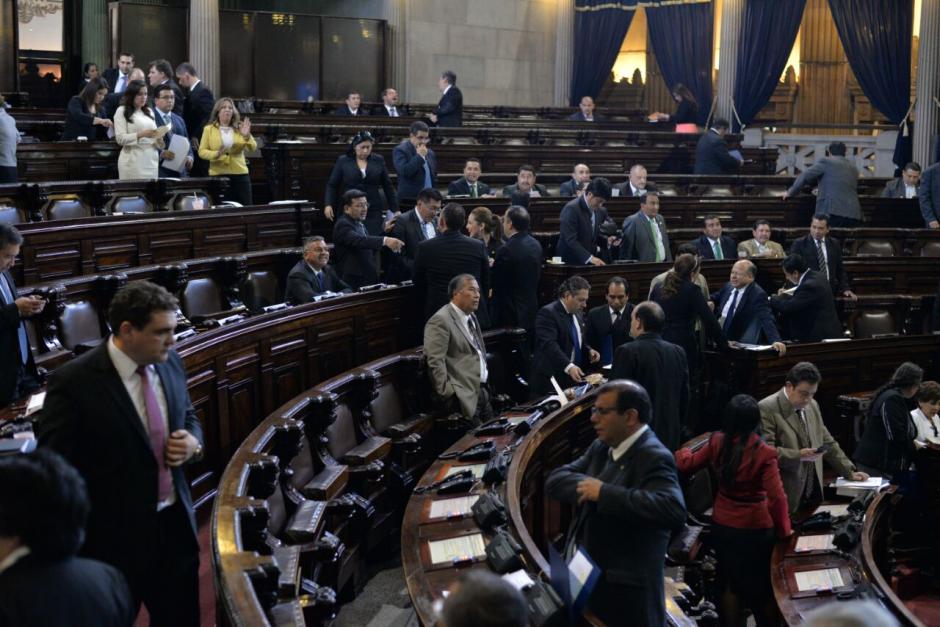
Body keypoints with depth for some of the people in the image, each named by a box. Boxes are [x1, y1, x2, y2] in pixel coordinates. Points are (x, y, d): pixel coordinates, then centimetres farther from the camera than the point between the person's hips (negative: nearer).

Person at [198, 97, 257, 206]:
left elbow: (253, 148, -1)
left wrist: (247, 136, -21)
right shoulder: (209, 129, 5)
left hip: (240, 174, 2)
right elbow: (202, 152, 0)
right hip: (218, 175, -2)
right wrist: (216, 154, -19)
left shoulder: (239, 128, 9)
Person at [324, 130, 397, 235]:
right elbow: (332, 185, 6)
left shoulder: (379, 160, 7)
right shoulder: (343, 161, 4)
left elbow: (388, 186, 12)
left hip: (374, 212, 1)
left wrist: (395, 209, 10)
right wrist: (328, 204, -8)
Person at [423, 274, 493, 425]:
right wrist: (448, 393, -19)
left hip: (482, 391, 9)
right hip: (464, 396, -9)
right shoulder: (440, 320, -12)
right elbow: (435, 361, -18)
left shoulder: (471, 317, 18)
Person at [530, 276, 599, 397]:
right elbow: (549, 345, -27)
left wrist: (589, 350, 4)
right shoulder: (548, 313, -14)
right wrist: (568, 366, -38)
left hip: (573, 380, 8)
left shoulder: (576, 313, 13)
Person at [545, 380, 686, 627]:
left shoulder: (654, 458, -17)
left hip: (624, 592, -8)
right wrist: (586, 487, -15)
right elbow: (556, 479, 7)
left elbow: (673, 510, -33)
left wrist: (604, 493, -28)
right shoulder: (601, 447, 10)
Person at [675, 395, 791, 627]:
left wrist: (682, 452, 27)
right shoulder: (764, 453, -23)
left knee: (730, 583, 20)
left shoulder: (717, 442, -10)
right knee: (765, 586, 16)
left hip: (722, 525, 4)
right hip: (756, 528, -4)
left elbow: (687, 465, 5)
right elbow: (777, 498, -23)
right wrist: (783, 529, -8)